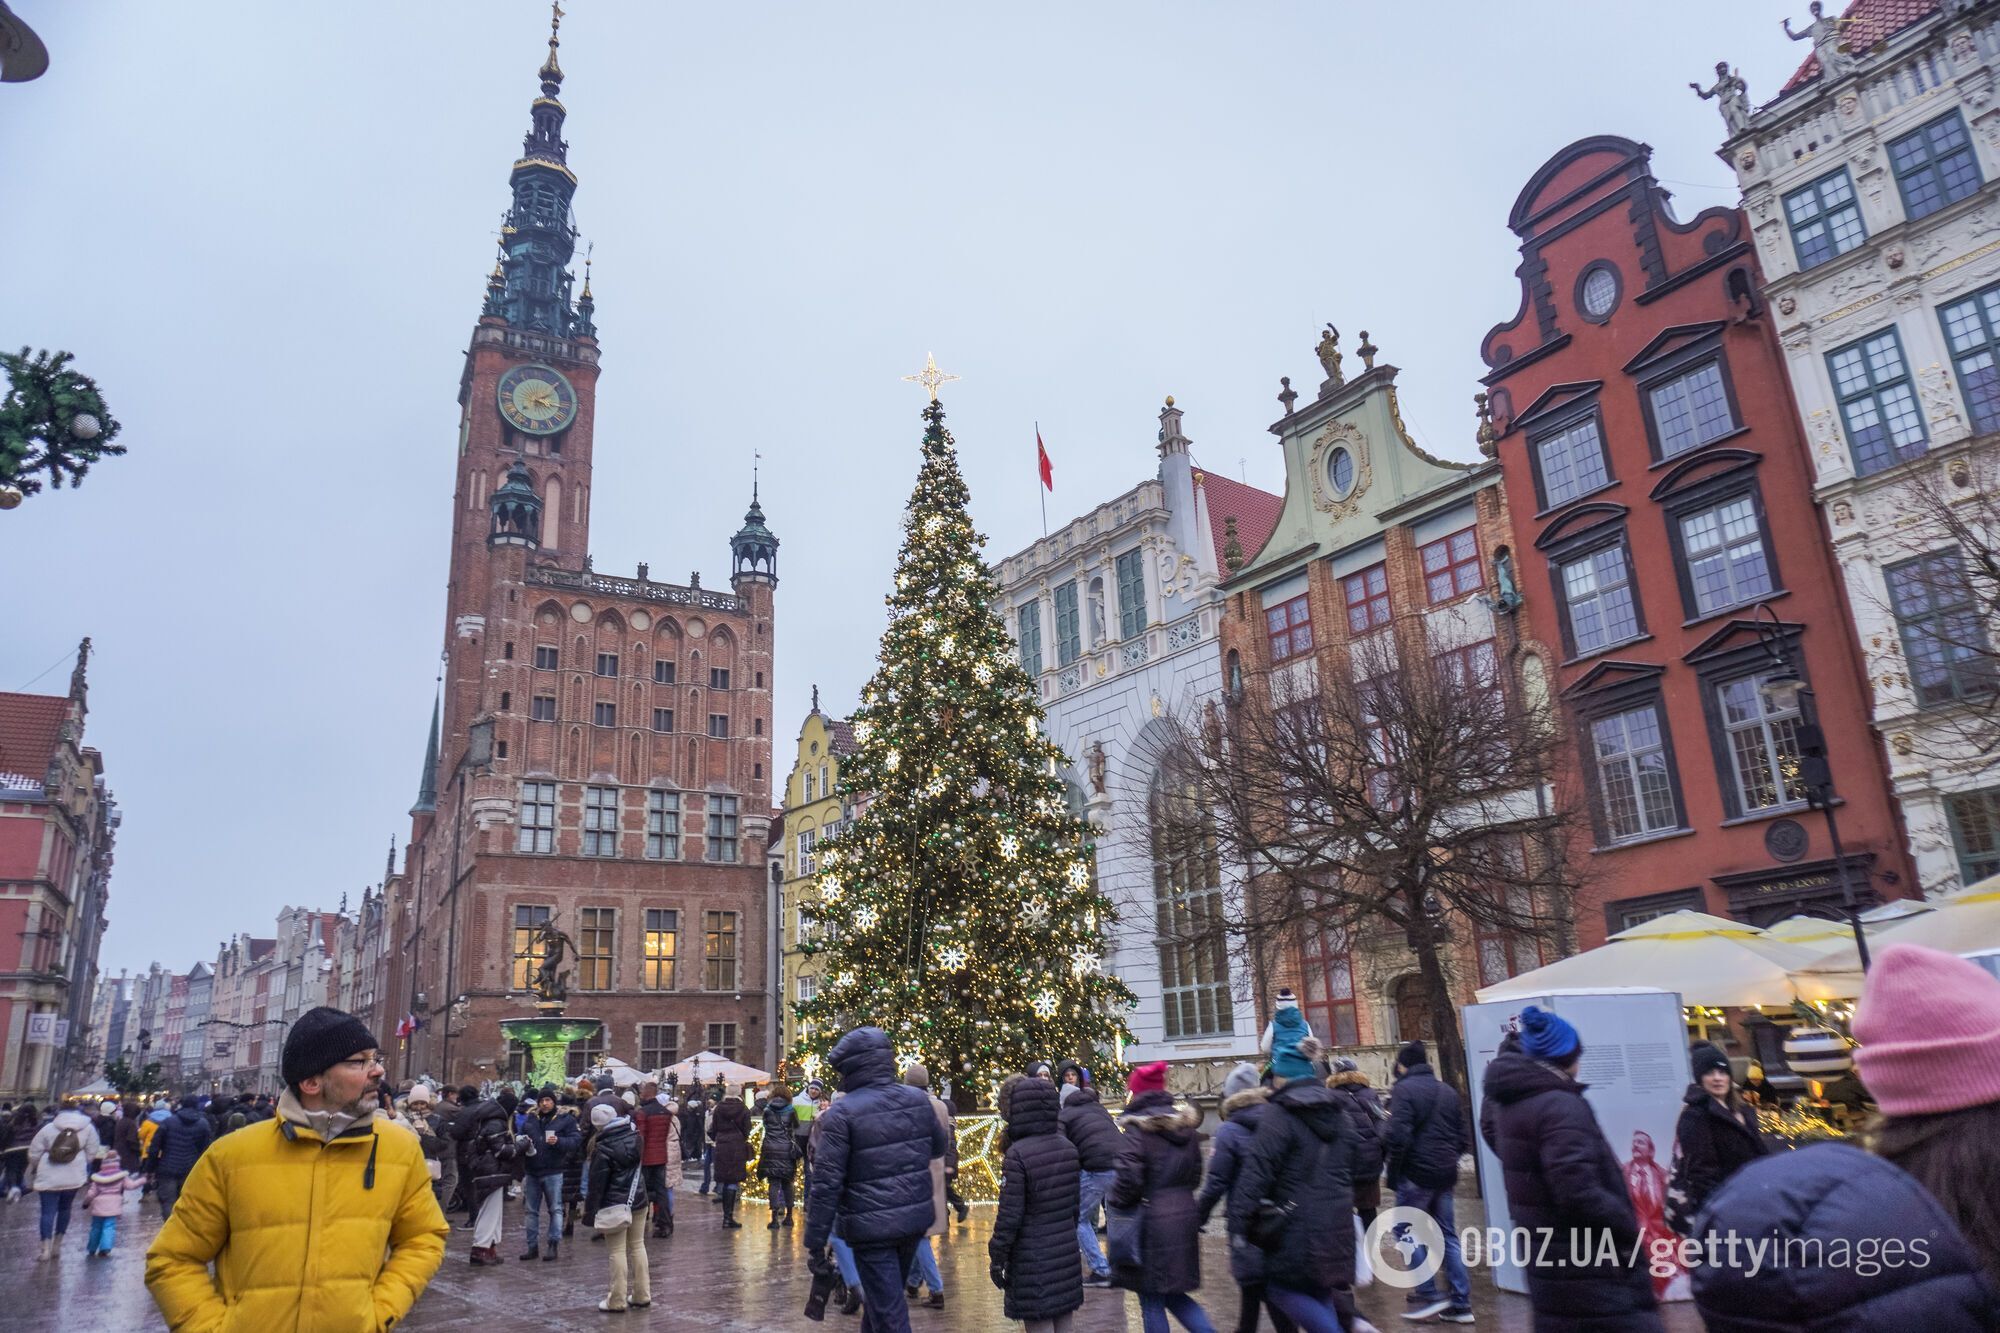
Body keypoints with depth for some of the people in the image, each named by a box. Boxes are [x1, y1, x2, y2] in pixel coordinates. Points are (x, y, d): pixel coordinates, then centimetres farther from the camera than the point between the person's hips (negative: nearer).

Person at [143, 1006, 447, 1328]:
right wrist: (217, 1327, -11)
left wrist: (379, 1313, -9)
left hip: (356, 1326, 1)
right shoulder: (233, 1156, -10)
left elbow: (422, 1238, 2)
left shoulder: (401, 1149, -7)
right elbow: (174, 1261, -2)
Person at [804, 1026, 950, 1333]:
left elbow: (827, 1183, -16)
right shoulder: (918, 1099, 1)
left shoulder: (842, 1112, -15)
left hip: (872, 1226, -6)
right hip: (916, 1217, 6)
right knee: (890, 1296, 25)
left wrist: (814, 1242, -10)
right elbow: (939, 1147, 16)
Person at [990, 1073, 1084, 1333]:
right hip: (1067, 1253, 7)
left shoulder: (1017, 1154, -17)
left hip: (1033, 1258, -6)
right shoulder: (1068, 1148, 3)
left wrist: (997, 1258, -5)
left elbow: (1009, 1215, -15)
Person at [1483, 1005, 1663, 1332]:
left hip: (1543, 1255, 9)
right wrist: (1627, 1228, -12)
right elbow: (1579, 1191, -27)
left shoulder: (1509, 1104, 8)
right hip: (1586, 1264, -9)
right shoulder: (1560, 1105, -19)